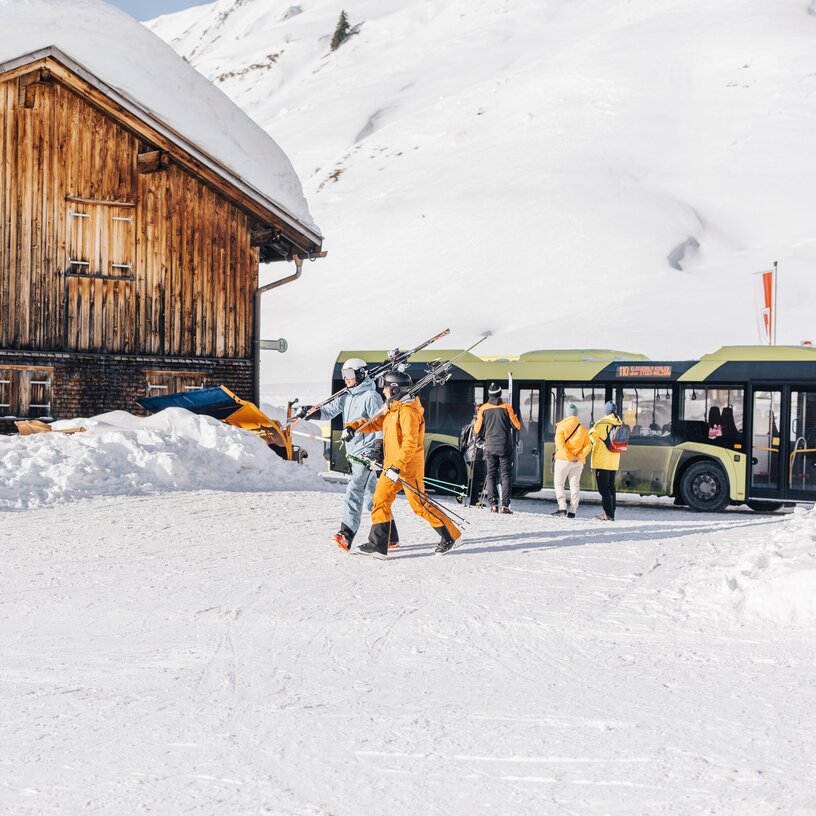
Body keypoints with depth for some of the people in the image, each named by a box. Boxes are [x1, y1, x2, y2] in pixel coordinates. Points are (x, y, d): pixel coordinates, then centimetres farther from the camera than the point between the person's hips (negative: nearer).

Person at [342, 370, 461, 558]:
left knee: (419, 505, -3)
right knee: (380, 499, 1)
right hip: (392, 465, 9)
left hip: (408, 465, -9)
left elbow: (410, 443, -25)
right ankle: (378, 544, 0)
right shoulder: (392, 409, 14)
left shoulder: (408, 411, -18)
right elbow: (374, 423, 22)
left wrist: (397, 466, -30)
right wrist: (352, 427, 5)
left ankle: (450, 535, 11)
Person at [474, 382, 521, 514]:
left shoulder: (483, 409, 1)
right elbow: (517, 425, 0)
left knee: (491, 475, 7)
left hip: (490, 447, 1)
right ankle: (505, 505, -7)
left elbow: (477, 430, 3)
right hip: (505, 447, -1)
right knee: (506, 475, 2)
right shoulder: (506, 407, -2)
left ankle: (493, 504, -2)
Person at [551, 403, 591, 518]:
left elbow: (560, 443, -15)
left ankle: (562, 508, -7)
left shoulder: (561, 426, -3)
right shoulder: (583, 429, 11)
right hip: (578, 462, 4)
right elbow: (588, 445, 1)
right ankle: (573, 511, 2)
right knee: (575, 485, 7)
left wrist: (569, 457, -15)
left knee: (559, 484, 6)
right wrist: (579, 457, -7)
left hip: (563, 460, -4)